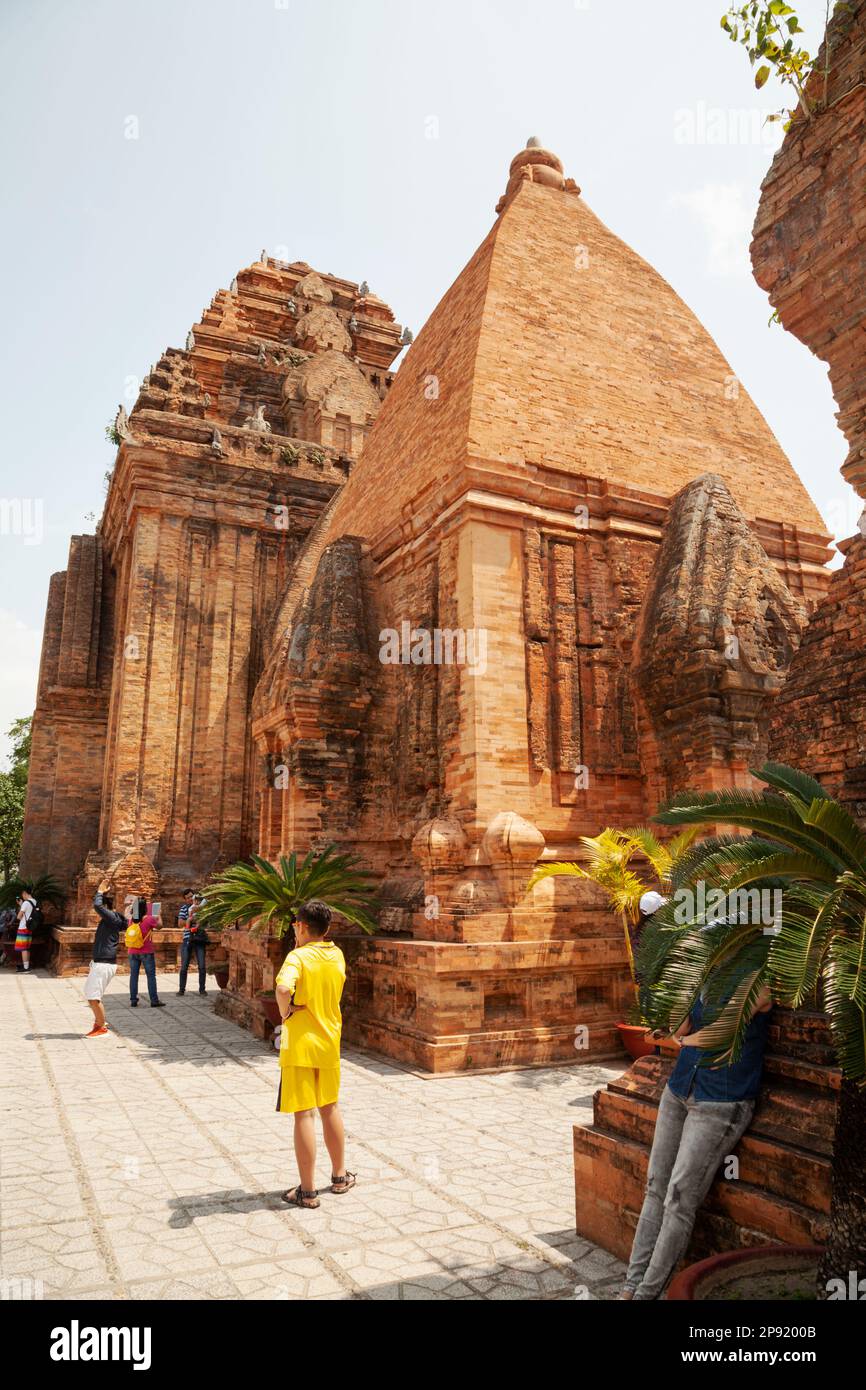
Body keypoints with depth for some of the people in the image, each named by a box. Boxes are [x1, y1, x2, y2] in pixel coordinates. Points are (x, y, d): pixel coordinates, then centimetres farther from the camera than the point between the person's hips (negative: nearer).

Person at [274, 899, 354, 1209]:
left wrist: (284, 1012, -18)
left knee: (304, 1115, 2)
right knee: (330, 1108, 20)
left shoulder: (298, 957, -18)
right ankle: (340, 1176, 32)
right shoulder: (337, 955, 2)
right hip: (329, 1042, 6)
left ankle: (307, 1191, 11)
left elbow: (284, 988, -36)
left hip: (300, 1044, -6)